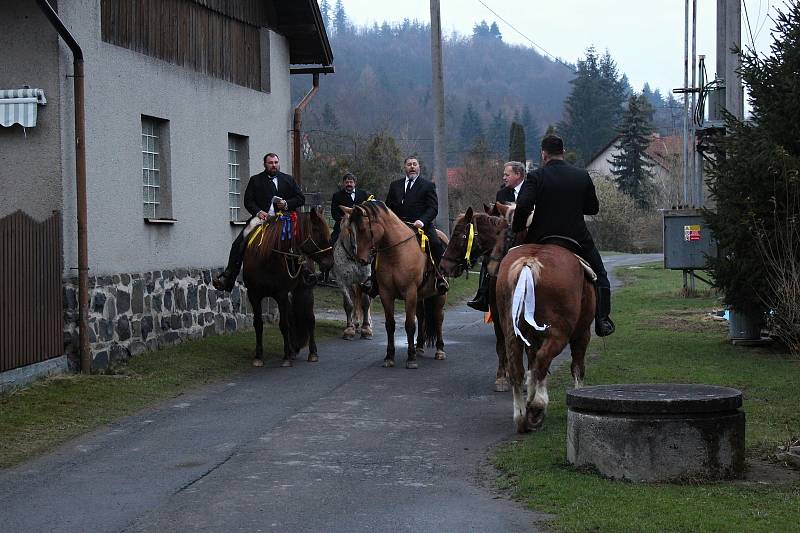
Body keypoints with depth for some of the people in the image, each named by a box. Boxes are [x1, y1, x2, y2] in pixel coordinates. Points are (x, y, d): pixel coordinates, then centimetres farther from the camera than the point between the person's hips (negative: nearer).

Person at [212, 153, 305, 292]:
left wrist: (287, 204, -5)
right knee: (238, 245, -14)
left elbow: (301, 198, 14)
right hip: (261, 218, 0)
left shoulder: (289, 180, 16)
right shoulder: (255, 180, 13)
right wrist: (258, 212, -13)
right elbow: (248, 201, 6)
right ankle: (228, 277, -15)